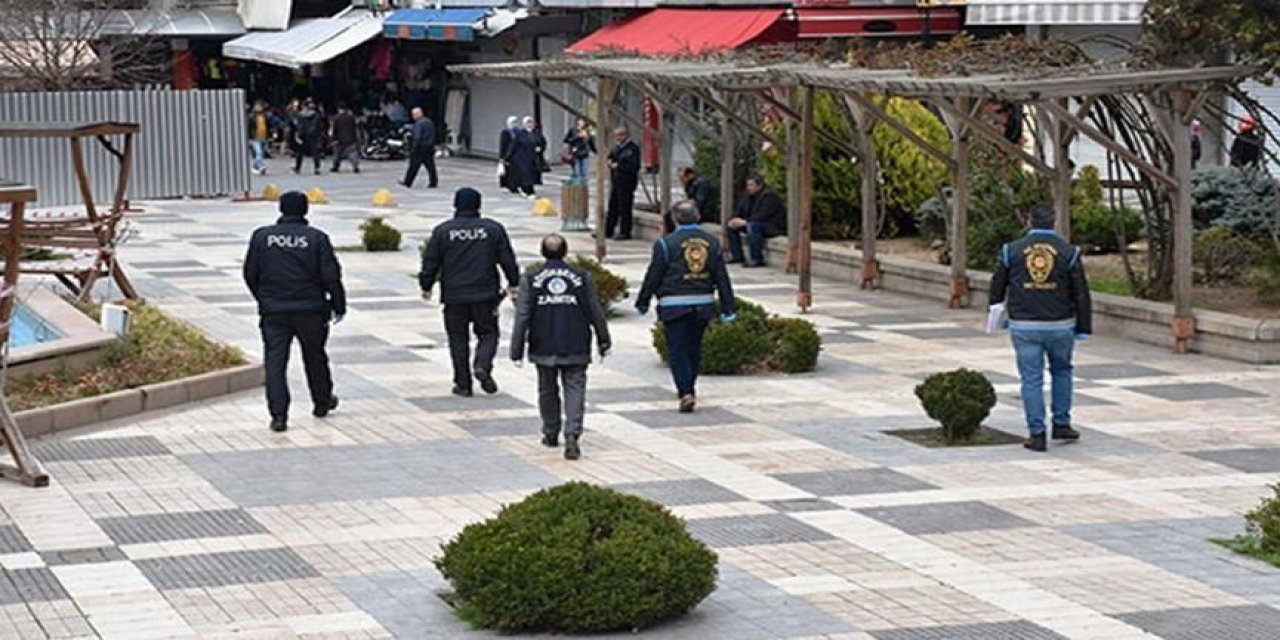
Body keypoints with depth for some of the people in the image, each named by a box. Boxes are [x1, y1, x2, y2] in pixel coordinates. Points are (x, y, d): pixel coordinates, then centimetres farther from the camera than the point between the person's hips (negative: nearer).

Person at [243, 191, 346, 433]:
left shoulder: (261, 236, 0)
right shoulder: (316, 238, -6)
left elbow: (250, 274, 6)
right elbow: (331, 276, -7)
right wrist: (338, 305, 5)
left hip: (273, 312, 0)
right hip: (310, 311, 0)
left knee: (275, 361, -2)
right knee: (315, 357, 19)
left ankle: (278, 414, -13)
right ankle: (322, 402, 36)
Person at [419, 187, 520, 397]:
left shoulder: (442, 231, -1)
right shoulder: (493, 229, -1)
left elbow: (430, 262, 2)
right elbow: (507, 259, 3)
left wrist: (426, 286, 15)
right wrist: (513, 283, 17)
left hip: (454, 296, 0)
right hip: (485, 294, 0)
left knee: (458, 339, 8)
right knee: (488, 333, 13)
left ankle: (463, 384, 7)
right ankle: (483, 366, -13)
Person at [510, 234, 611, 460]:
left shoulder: (530, 280, -3)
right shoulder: (582, 278, -1)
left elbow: (522, 316, -6)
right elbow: (595, 312, 5)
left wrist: (517, 350, -2)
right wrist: (603, 340, 17)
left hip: (544, 348, 1)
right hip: (576, 348, -1)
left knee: (548, 391, 16)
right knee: (575, 390, -1)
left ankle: (551, 434, 28)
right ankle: (572, 435, -17)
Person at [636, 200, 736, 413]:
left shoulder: (666, 244, -9)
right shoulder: (712, 242, 5)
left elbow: (653, 276, -5)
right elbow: (722, 277, 7)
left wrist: (643, 302, 5)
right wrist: (727, 308, 11)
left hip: (675, 305, -5)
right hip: (704, 304, 5)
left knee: (677, 349, -1)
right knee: (694, 346, 17)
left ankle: (686, 393, -12)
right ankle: (689, 387, 30)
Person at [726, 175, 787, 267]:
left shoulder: (769, 196, -18)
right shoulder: (749, 196, 10)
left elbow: (763, 215, -28)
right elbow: (739, 211, 10)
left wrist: (745, 222, -31)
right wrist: (735, 220, -13)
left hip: (774, 227, -9)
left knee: (753, 226, -39)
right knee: (730, 226, -1)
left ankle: (757, 259, -36)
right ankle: (737, 255, 0)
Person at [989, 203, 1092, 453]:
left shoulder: (1012, 251, -1)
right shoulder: (1069, 253, -3)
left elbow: (997, 286, 7)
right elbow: (1081, 294, -2)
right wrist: (1084, 328, 4)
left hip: (1024, 326, 0)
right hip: (1060, 326, 0)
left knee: (1031, 379, 3)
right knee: (1061, 371, 21)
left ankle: (1037, 434, 2)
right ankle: (1061, 424, 22)